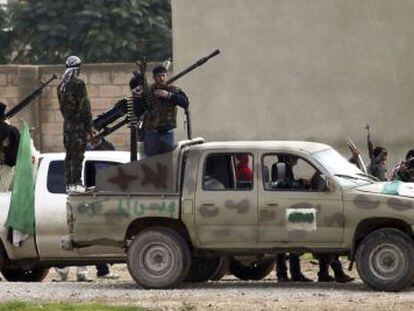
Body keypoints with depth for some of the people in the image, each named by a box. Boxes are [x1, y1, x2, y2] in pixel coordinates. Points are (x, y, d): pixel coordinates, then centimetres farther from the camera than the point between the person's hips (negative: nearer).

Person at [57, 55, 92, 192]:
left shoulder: (61, 85, 9)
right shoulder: (78, 83, -13)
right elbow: (84, 106, -14)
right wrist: (89, 127, -10)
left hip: (67, 123, 7)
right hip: (79, 123, -7)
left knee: (69, 154, 12)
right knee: (78, 155, -6)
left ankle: (68, 183, 14)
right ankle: (75, 183, -8)